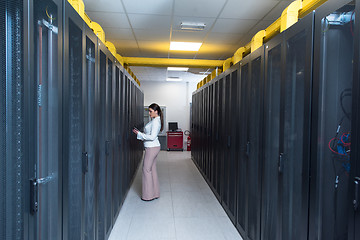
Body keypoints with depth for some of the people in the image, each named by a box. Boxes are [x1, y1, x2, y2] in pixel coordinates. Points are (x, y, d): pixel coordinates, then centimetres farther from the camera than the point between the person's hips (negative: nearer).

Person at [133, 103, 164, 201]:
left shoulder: (155, 121, -17)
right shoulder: (155, 120, 14)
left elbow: (152, 137, -23)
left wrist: (139, 133, -17)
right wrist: (139, 133, 9)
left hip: (152, 148, -10)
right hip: (153, 147, 10)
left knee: (146, 169, -2)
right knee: (152, 169, 13)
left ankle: (149, 195, 7)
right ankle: (155, 193, 22)